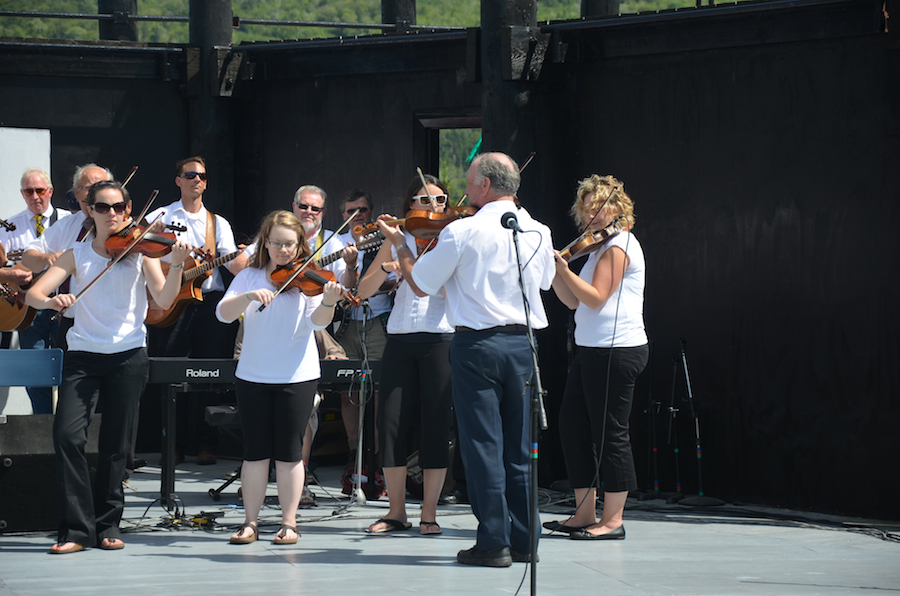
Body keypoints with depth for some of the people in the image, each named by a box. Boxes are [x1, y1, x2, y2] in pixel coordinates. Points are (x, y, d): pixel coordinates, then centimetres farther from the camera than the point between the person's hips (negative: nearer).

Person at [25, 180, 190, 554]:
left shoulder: (140, 251, 4)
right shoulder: (77, 255, 8)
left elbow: (164, 298, -10)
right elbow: (33, 294, -1)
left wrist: (177, 265, -27)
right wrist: (50, 301, -24)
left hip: (128, 356, -1)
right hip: (83, 355, 1)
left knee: (115, 443, 1)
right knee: (67, 434, -15)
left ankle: (107, 526, 15)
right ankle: (76, 529, -9)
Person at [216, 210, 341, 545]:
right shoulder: (250, 277, 5)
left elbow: (318, 321, -14)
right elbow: (224, 314, -7)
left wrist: (328, 302, -35)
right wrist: (248, 297, -25)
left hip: (296, 377, -2)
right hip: (252, 376, 2)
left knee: (289, 452, 1)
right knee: (255, 452, 5)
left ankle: (289, 523, 9)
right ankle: (250, 522, 12)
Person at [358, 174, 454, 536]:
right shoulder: (397, 241, 13)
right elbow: (363, 291, 8)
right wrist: (387, 267, -9)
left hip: (440, 339, -2)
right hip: (401, 339, 2)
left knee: (435, 425, -3)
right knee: (391, 423, -2)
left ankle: (429, 513, 5)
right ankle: (396, 511, 9)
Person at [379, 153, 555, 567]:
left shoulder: (461, 232, -10)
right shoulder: (538, 233, 4)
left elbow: (422, 284, -1)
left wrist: (400, 245, 16)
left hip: (477, 343, -5)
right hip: (523, 342, 5)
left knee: (483, 444, -1)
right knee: (518, 447, 12)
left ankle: (494, 542, -3)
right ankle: (523, 540, 14)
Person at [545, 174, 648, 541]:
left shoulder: (618, 245, -9)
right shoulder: (603, 246, 21)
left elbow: (596, 297, -18)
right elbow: (574, 301, 16)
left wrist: (564, 269, -17)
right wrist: (554, 273, 4)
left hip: (617, 351, -11)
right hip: (593, 349, 11)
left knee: (609, 432, -6)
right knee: (573, 424, 10)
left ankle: (612, 520, -1)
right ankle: (585, 514, 17)